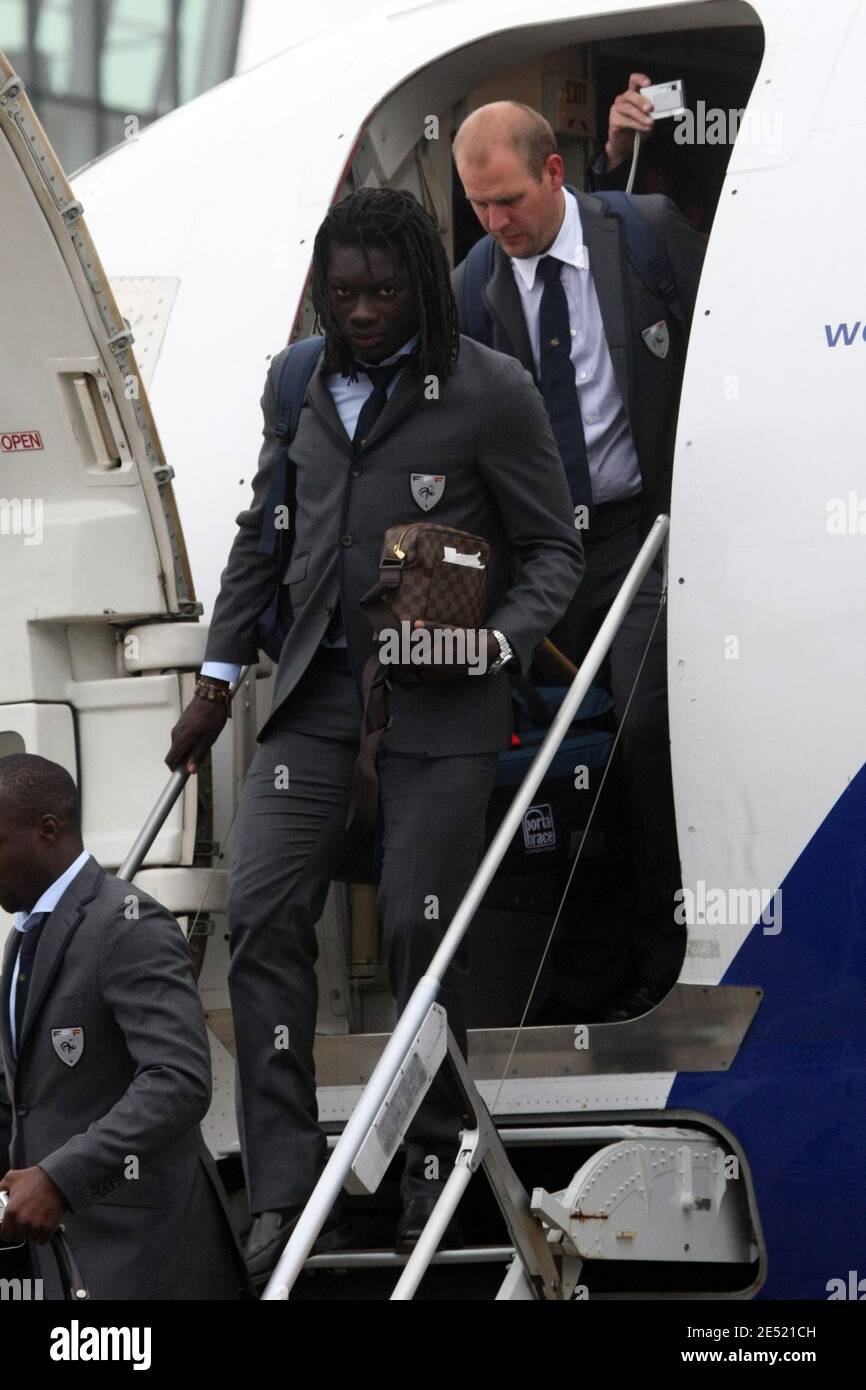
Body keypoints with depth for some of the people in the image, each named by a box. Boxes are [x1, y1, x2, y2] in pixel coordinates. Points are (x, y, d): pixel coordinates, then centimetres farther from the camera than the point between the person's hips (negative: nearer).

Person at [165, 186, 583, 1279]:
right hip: (316, 687, 4)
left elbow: (554, 547, 1)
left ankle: (432, 1172, 16)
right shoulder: (298, 384, 10)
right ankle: (285, 1193, -9)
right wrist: (217, 678, 17)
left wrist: (500, 642, -17)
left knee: (421, 928, -3)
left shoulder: (491, 393, -5)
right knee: (263, 912, -9)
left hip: (441, 699, -4)